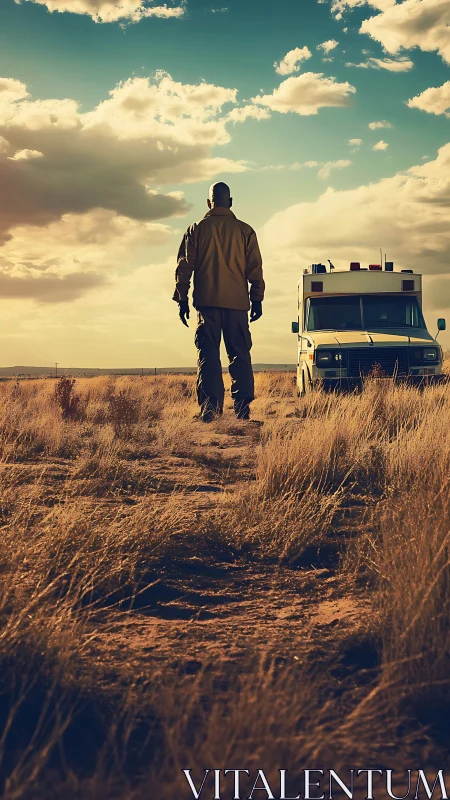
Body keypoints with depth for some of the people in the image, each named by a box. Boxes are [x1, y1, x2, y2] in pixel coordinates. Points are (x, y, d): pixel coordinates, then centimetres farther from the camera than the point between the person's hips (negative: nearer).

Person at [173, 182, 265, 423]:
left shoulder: (196, 230, 6)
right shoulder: (244, 230, 6)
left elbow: (184, 267, 4)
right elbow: (255, 268, 3)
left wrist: (182, 299, 8)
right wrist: (257, 299, 8)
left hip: (207, 301, 0)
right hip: (237, 303, 0)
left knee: (208, 355, -1)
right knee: (239, 354, 6)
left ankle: (210, 406, -10)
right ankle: (242, 406, 1)